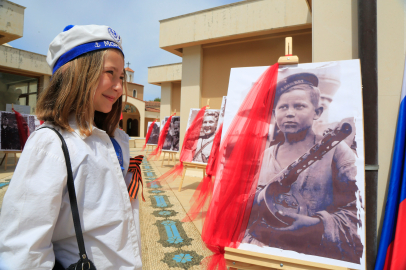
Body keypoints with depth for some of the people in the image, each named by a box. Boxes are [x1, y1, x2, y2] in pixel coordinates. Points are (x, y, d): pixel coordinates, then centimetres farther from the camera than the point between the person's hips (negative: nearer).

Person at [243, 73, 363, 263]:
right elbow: (246, 210, 6)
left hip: (317, 255, 1)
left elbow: (353, 213, -6)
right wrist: (267, 191, -13)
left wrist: (312, 223, -21)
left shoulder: (335, 151, -1)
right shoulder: (265, 157, 8)